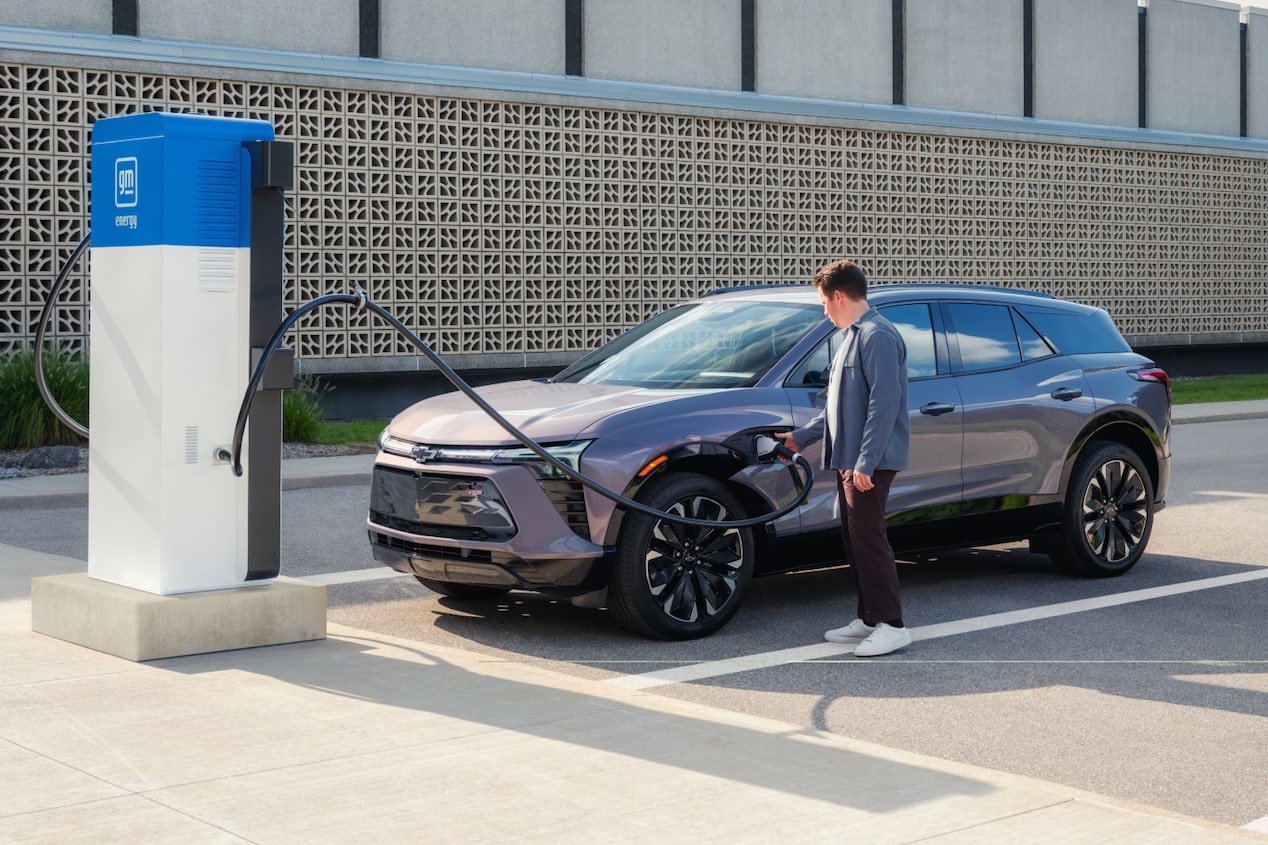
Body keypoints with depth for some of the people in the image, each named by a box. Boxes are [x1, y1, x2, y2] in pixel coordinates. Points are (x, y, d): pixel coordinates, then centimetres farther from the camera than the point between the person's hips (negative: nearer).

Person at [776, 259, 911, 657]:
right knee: (854, 538, 12)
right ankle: (869, 619, 18)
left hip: (869, 462, -10)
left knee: (868, 538, -9)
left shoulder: (877, 335, -14)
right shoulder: (853, 336, 20)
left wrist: (865, 461, -24)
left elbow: (885, 401, -21)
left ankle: (892, 624, -5)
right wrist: (802, 436, 30)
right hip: (848, 459, 10)